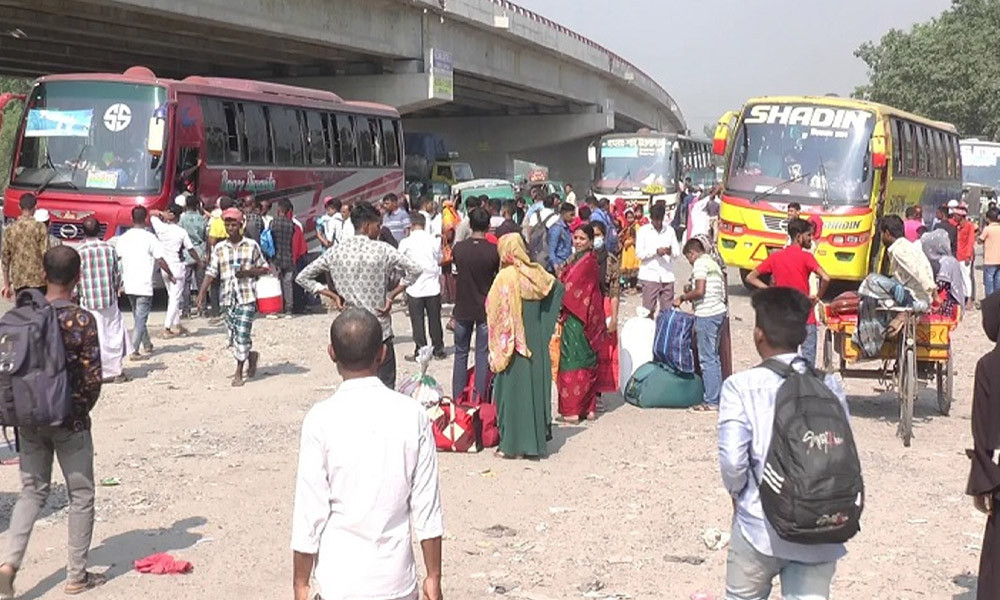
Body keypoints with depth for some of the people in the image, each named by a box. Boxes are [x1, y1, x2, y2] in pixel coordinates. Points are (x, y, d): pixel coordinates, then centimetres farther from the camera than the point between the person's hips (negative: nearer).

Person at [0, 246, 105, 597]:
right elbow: (93, 377, -15)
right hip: (69, 421, -4)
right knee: (80, 495, 10)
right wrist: (81, 409, 3)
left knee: (32, 491, 16)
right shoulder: (82, 320, -15)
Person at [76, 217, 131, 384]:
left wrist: (74, 295, 10)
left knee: (95, 337, 2)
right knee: (114, 333, 10)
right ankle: (116, 371, 13)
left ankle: (101, 372, 3)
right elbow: (117, 273, 5)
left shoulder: (79, 252, -7)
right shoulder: (109, 248, 0)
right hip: (109, 298, 2)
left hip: (89, 301, -2)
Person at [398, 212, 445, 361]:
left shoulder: (406, 242, -8)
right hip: (433, 287, 2)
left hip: (414, 288, -2)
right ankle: (438, 350, 19)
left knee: (417, 321, 5)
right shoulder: (434, 241, -1)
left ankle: (420, 352, 7)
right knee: (434, 320, 12)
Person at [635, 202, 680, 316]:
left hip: (667, 276, 3)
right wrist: (656, 251, -19)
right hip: (649, 275, -3)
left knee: (668, 310, 5)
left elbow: (677, 251, 7)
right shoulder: (643, 231, 0)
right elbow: (639, 254, -6)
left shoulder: (670, 230, 8)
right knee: (649, 310, -1)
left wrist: (671, 251, -16)